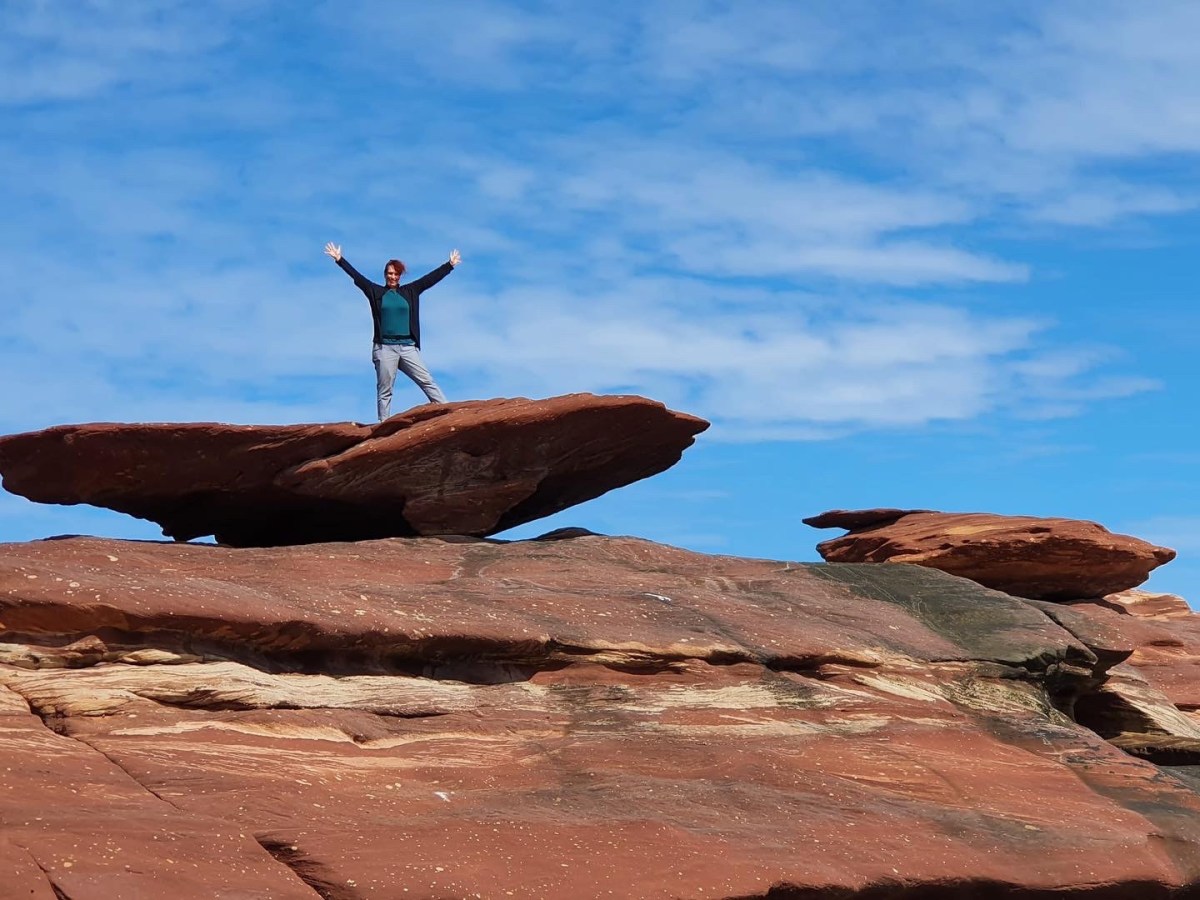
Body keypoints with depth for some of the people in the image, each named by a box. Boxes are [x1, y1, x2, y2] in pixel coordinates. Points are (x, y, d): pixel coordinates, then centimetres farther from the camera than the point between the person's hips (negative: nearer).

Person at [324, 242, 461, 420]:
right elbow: (357, 276, 3)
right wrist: (339, 260, -3)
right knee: (384, 390, -1)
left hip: (408, 346, 1)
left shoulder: (410, 291, 12)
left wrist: (450, 265, 13)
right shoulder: (375, 292, 7)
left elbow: (430, 278, 13)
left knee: (427, 381, -3)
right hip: (384, 347, -1)